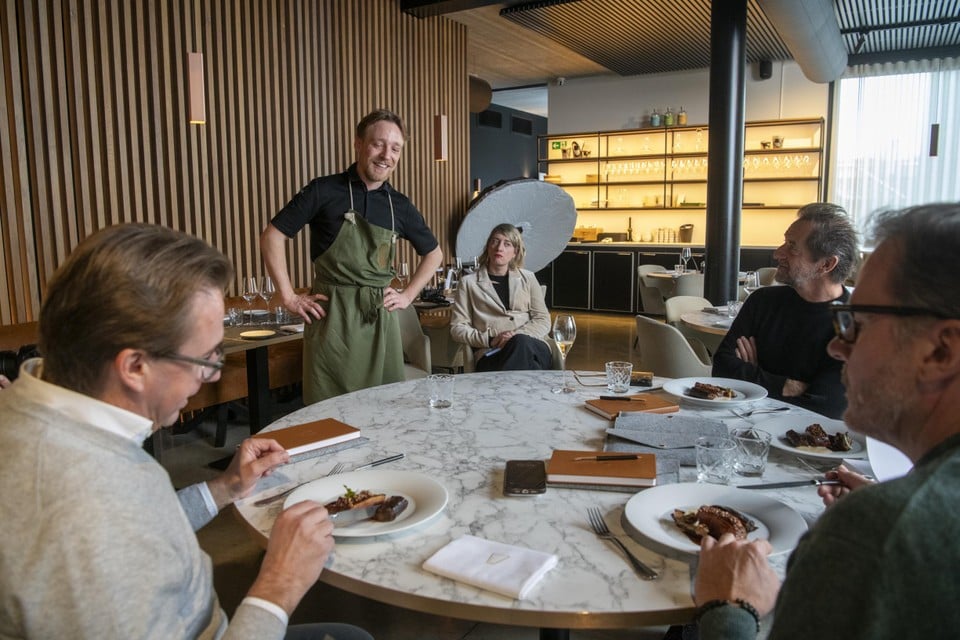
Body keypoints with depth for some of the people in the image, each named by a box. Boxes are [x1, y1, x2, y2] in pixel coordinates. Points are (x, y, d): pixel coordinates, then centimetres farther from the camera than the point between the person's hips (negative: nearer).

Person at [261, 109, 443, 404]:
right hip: (332, 315, -4)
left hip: (381, 318, 4)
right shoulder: (324, 191, -2)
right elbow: (272, 236, -2)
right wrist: (289, 297, -7)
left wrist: (408, 295, 11)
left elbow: (434, 253, 22)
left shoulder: (400, 205, 9)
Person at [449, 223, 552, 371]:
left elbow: (543, 321, 13)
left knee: (521, 342, -36)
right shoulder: (469, 282, 14)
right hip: (491, 354, -2)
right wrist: (489, 340, -10)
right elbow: (457, 328, 8)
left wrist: (518, 336, -8)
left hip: (532, 349, 2)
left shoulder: (528, 278, 20)